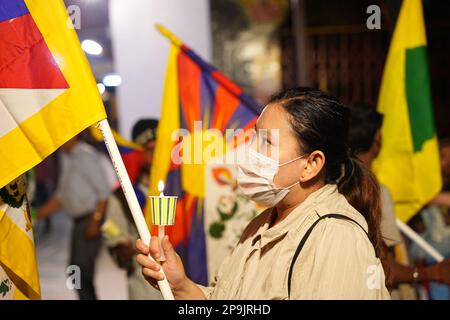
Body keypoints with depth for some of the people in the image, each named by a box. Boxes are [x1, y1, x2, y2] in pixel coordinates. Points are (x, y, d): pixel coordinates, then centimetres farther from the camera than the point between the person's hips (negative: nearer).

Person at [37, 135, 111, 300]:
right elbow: (62, 194, 19)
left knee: (81, 268, -11)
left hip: (91, 218, -9)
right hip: (80, 220, 9)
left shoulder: (85, 155, -14)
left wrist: (95, 221, -19)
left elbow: (103, 191, -17)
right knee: (76, 269, 13)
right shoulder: (66, 157, 14)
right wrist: (39, 214, 13)